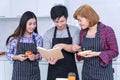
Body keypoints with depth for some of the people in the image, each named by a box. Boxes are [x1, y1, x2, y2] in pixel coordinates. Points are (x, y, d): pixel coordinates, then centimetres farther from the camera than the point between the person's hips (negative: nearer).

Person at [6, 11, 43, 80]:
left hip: (33, 73, 1)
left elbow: (40, 54, 7)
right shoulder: (14, 38, -4)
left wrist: (35, 57, -14)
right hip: (19, 72, -1)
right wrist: (17, 57, -14)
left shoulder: (38, 38, -1)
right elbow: (8, 54, 4)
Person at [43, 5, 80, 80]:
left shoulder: (75, 30, 0)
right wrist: (50, 59, -23)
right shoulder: (48, 34, 3)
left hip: (70, 71, -1)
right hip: (54, 72, 1)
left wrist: (62, 45, -27)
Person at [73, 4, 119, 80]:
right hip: (86, 72, 5)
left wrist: (97, 54, -19)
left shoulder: (107, 30, -10)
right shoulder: (82, 32, 6)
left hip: (103, 72, -4)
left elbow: (114, 52, -9)